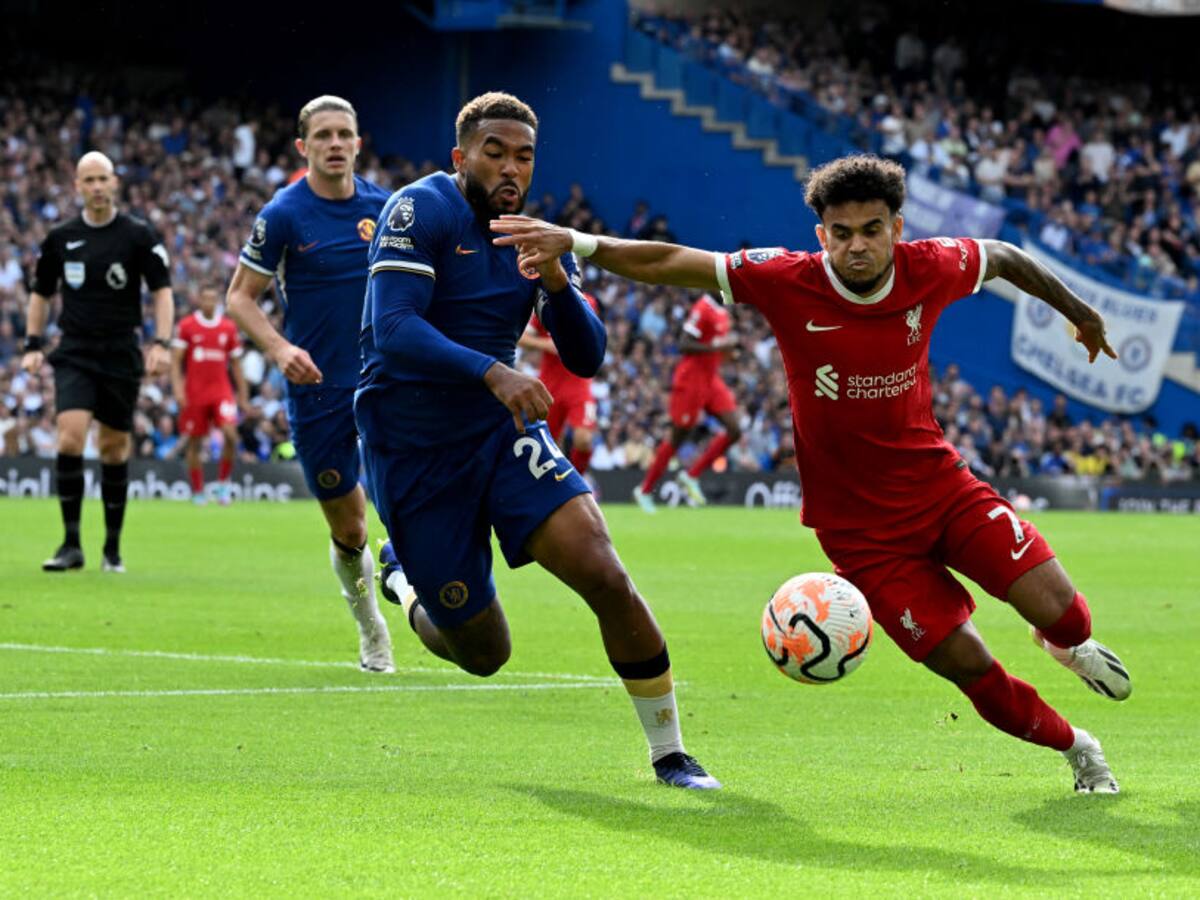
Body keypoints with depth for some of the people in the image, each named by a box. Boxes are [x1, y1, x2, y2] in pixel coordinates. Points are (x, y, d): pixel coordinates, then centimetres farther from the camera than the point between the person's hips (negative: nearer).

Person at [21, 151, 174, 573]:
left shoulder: (139, 235, -2)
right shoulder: (60, 237, 4)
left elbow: (162, 290, 0)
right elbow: (40, 293, 16)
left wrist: (161, 343, -12)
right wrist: (33, 345, 8)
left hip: (121, 357, -1)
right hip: (74, 356, 1)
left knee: (114, 449, 5)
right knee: (70, 439, -17)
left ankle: (112, 549, 17)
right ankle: (71, 544, -12)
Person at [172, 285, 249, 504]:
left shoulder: (229, 327, 8)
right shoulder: (187, 326, 1)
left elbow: (236, 364, 14)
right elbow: (176, 360, 0)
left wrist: (243, 396, 13)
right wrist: (178, 389, -12)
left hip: (221, 391, 1)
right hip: (194, 394, -1)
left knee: (230, 433, -18)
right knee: (194, 442, 2)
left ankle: (223, 482, -1)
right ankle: (197, 492, 13)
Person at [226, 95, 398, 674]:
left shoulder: (383, 207, 2)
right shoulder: (284, 214, -8)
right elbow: (240, 297, -4)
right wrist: (278, 347, -21)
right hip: (316, 387, -2)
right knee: (348, 529, 6)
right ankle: (371, 633, 30)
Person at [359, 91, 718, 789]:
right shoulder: (422, 211, -14)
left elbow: (587, 358, 2)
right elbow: (393, 329, -26)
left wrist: (557, 282, -17)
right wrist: (492, 373, -38)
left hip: (503, 431, 4)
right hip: (411, 450, -4)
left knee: (605, 575, -20)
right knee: (483, 652, 2)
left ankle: (670, 754, -7)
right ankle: (401, 574, 37)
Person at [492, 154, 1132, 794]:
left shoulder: (929, 269, -10)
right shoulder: (787, 283, -17)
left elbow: (1004, 258, 12)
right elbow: (669, 264, -15)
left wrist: (1078, 313, 27)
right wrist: (574, 242, -27)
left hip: (942, 488, 2)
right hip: (858, 526, -2)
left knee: (1061, 615, -10)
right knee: (967, 666, -6)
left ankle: (1064, 643, 31)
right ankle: (1073, 748, 20)